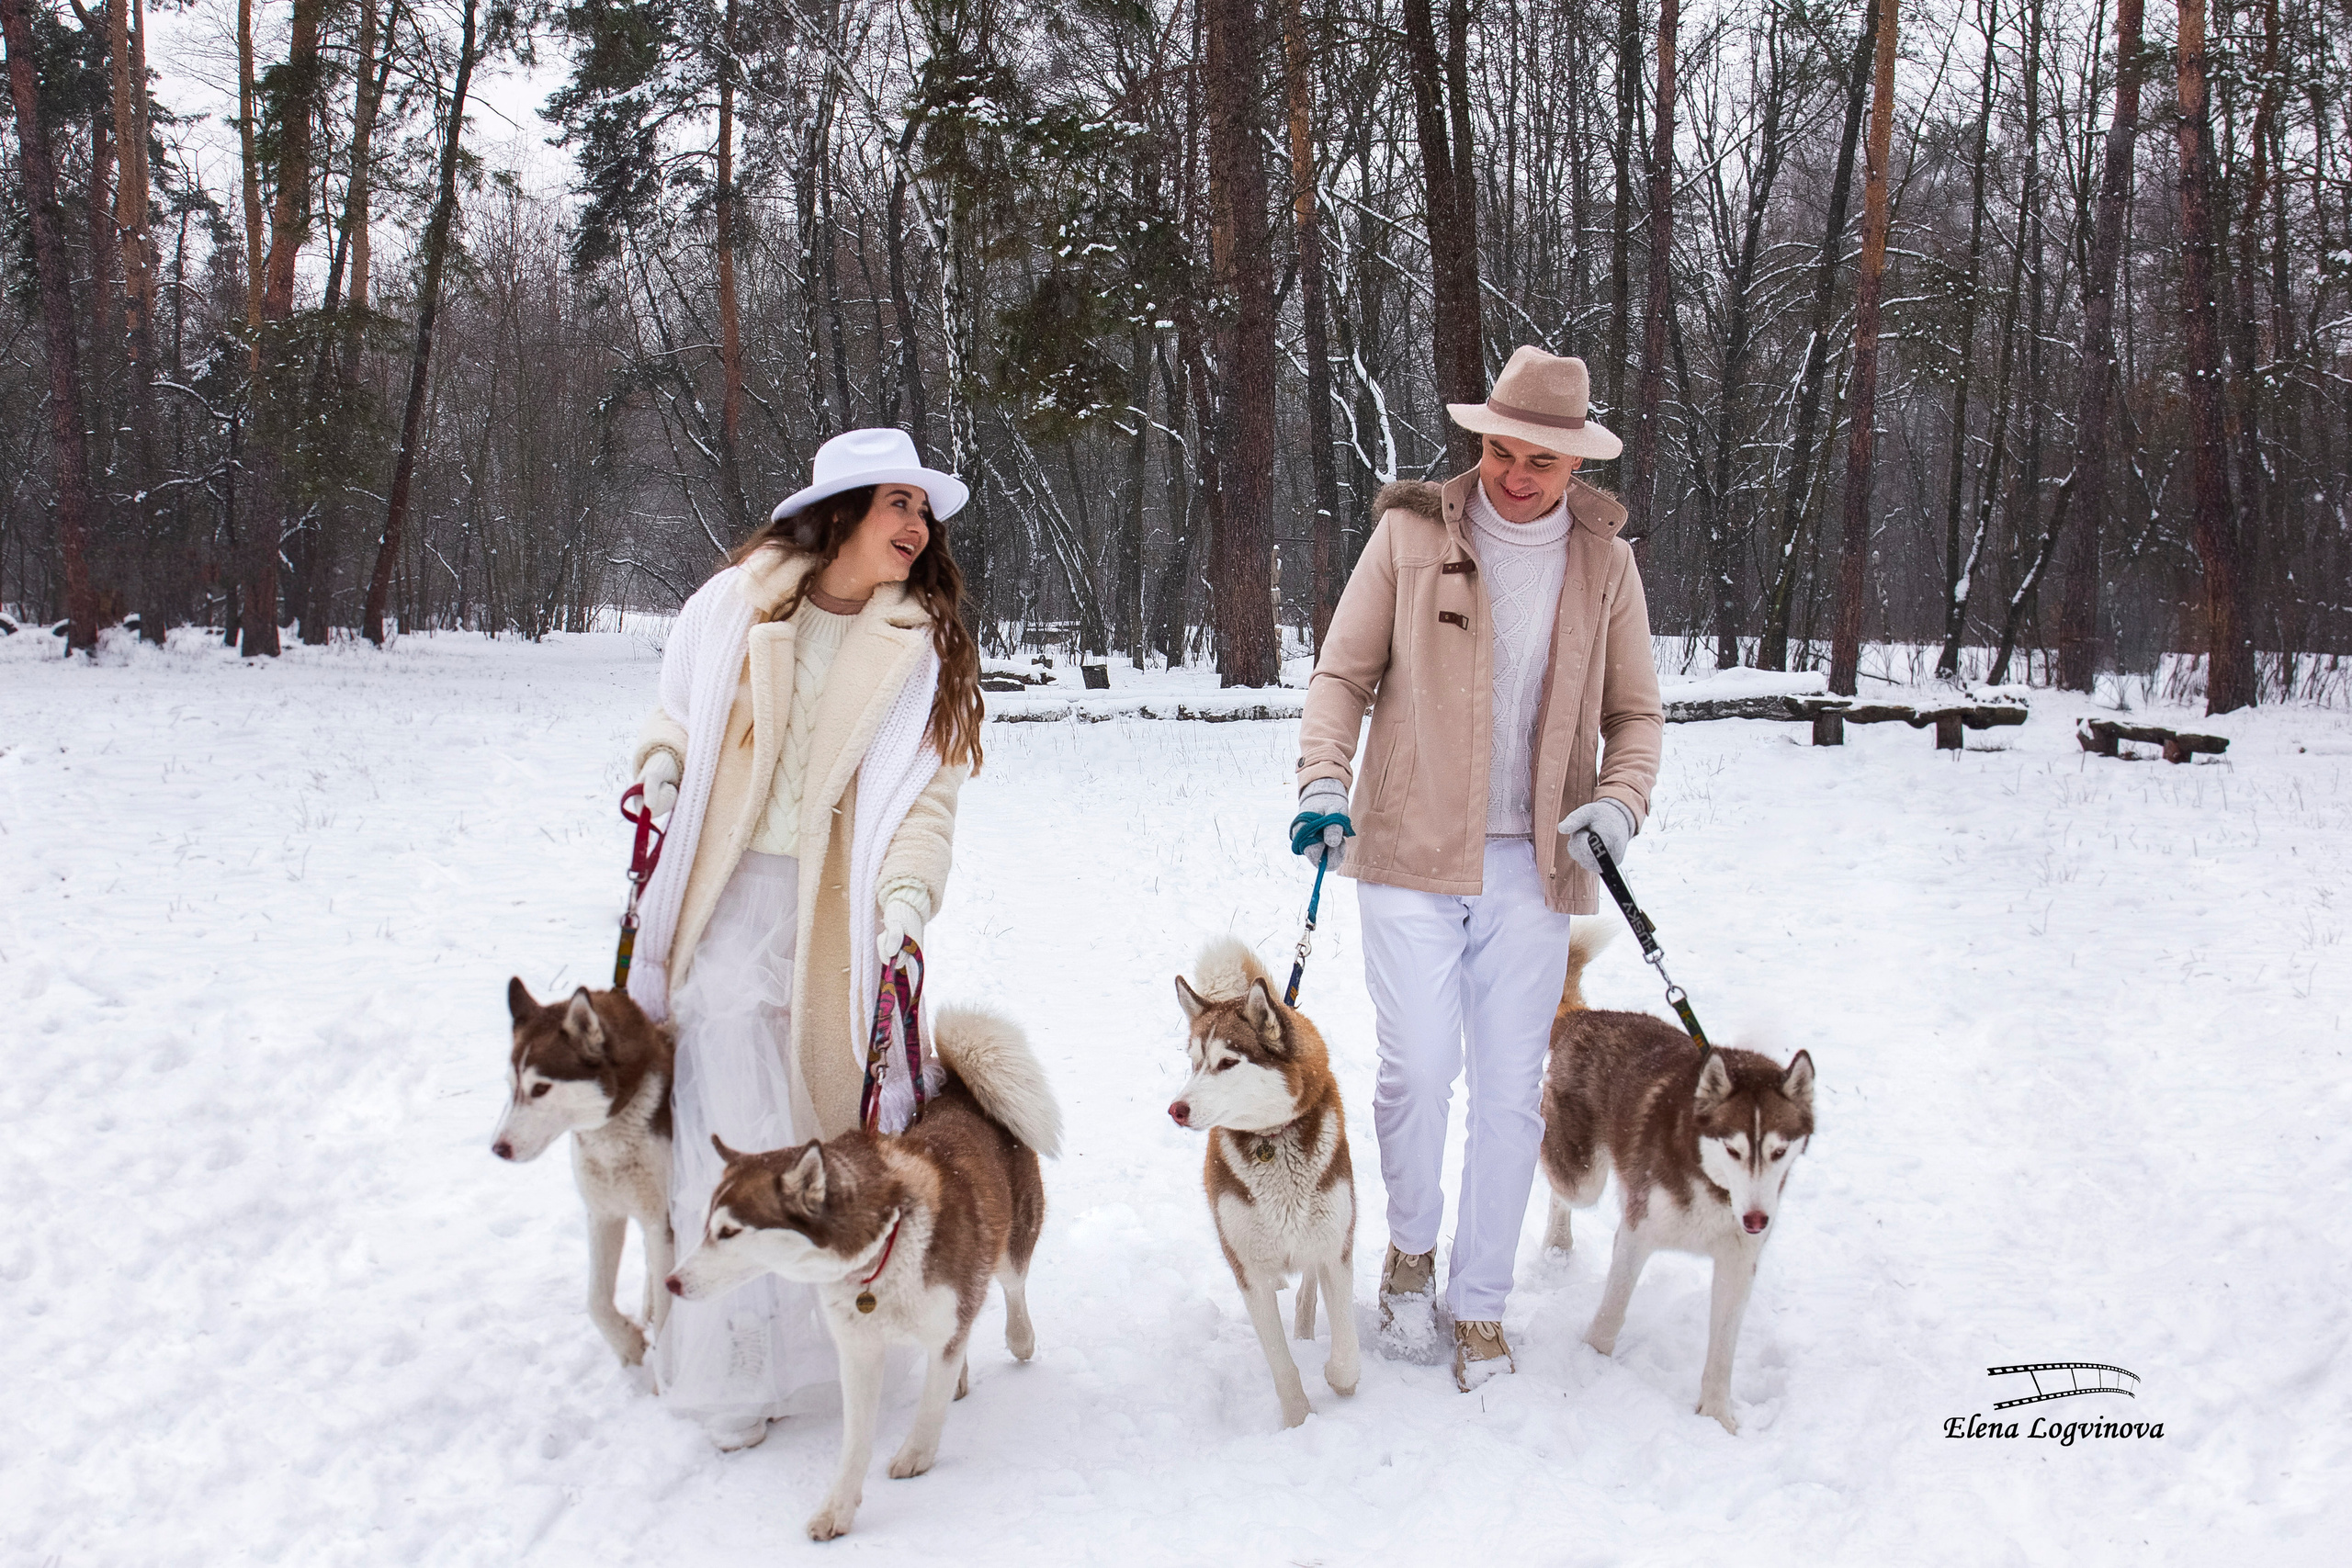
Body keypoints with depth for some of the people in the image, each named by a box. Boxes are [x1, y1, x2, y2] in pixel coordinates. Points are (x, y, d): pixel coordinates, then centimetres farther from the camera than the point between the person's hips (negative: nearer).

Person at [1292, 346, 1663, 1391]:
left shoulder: (1604, 563, 6)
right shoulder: (1411, 533, -1)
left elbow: (1635, 712, 13)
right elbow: (1343, 672, 5)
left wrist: (1619, 801, -6)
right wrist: (1324, 782, -10)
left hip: (1531, 867, 2)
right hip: (1411, 852, -2)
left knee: (1509, 1089, 4)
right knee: (1420, 1067, -10)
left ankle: (1480, 1303, 19)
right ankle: (1412, 1241, 20)